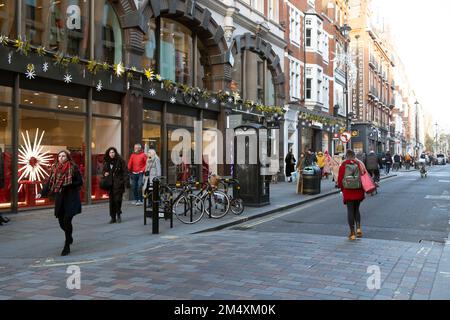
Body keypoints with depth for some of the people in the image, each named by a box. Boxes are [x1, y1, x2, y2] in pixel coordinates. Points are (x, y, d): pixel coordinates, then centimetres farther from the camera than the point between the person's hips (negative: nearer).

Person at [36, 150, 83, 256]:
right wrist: (42, 193, -7)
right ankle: (69, 238, 36)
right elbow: (49, 182, 4)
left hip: (71, 198, -4)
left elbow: (80, 182, -6)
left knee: (67, 221, -10)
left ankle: (67, 246, 0)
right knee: (61, 221, 7)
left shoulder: (73, 168, -6)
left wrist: (67, 186, -17)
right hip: (59, 198, 4)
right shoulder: (55, 168, 7)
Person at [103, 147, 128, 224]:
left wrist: (126, 182, -13)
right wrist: (105, 173, 0)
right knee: (111, 200, 4)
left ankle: (118, 215, 13)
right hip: (110, 184, 4)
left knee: (117, 199, -8)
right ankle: (113, 217, 12)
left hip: (118, 184, -4)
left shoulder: (120, 160, -5)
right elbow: (103, 170, 24)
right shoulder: (106, 162, 10)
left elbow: (125, 171, -6)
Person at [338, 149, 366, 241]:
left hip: (348, 192, -2)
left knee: (350, 211, 5)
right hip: (358, 192, 2)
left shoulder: (343, 166, -5)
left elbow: (339, 180, -3)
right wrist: (363, 188, 13)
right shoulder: (359, 164, -2)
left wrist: (342, 189, 14)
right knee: (356, 210, 19)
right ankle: (358, 228, 3)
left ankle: (352, 233, 4)